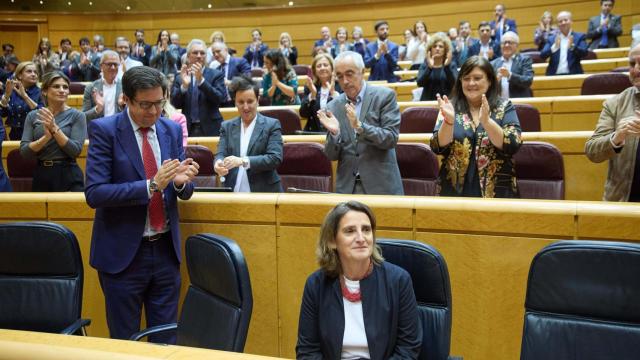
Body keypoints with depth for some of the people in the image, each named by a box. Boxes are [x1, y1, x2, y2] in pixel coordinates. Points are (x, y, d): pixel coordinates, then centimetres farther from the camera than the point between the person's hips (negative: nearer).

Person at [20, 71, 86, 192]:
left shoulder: (77, 115, -4)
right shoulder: (33, 116, 5)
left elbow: (76, 151, -12)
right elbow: (24, 152, -3)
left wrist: (55, 128, -19)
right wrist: (47, 136, -18)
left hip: (69, 176, -3)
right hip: (41, 175, 3)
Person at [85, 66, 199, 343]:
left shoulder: (172, 130, 5)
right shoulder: (104, 130, -8)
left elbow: (183, 192, 8)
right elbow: (94, 193, -16)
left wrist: (181, 181, -16)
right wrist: (151, 185, -25)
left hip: (165, 248, 4)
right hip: (123, 251, -4)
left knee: (166, 340, 13)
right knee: (124, 342, 11)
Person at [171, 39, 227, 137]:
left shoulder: (216, 74, 2)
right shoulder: (180, 77, 8)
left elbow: (221, 99, -11)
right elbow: (175, 104, 0)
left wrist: (201, 80, -20)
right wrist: (184, 85, -17)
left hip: (210, 129, -2)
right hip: (188, 130, 2)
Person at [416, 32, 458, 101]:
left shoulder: (451, 66, 6)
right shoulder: (424, 65, 7)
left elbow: (454, 84, -12)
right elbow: (420, 83, -11)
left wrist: (447, 66, -23)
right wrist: (429, 67, -23)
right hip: (428, 102, 1)